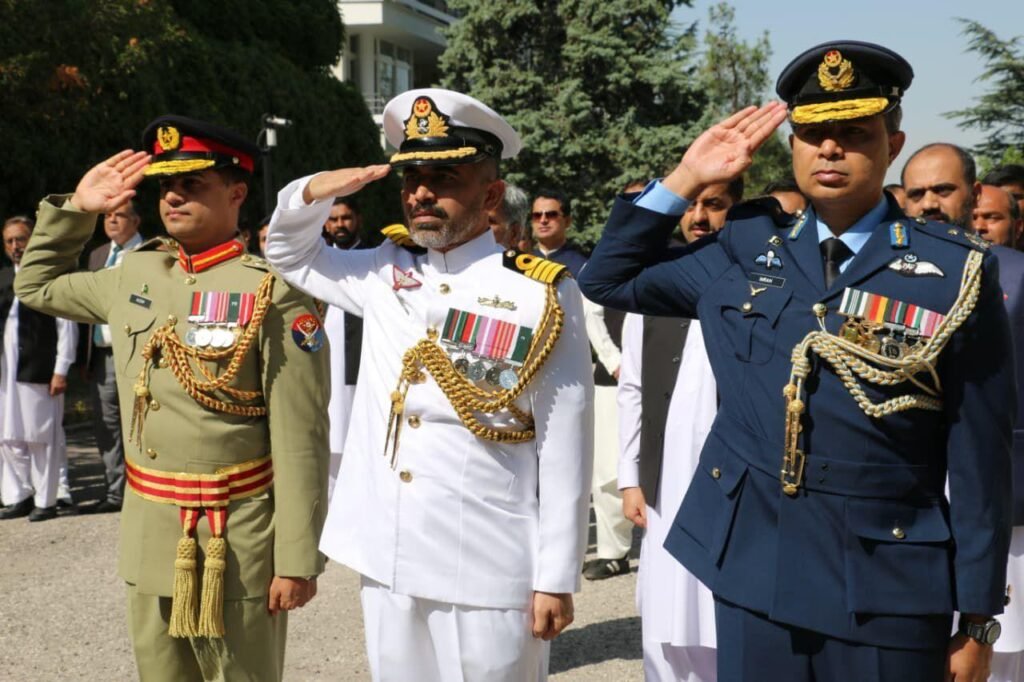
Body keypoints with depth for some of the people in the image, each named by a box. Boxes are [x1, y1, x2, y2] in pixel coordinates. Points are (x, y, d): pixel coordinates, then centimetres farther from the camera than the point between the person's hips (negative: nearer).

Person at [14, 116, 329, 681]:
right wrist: (75, 209, 12)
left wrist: (298, 560, -16)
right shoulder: (134, 275, 7)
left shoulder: (274, 291, -13)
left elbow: (301, 440, -15)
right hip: (147, 533, 6)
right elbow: (36, 286, 26)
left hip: (237, 543, -6)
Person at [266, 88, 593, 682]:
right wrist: (313, 192, 1)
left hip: (487, 573, -5)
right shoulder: (384, 273, 6)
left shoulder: (543, 297, -9)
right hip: (386, 561, 5)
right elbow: (291, 255, 23)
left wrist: (556, 579, -8)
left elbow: (564, 451, -8)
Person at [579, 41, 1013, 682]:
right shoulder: (743, 248, 5)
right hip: (750, 565, 3)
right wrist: (686, 178, 5)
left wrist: (977, 618, -3)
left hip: (886, 586, -2)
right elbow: (608, 279, 15)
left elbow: (979, 458, -4)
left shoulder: (957, 271, -5)